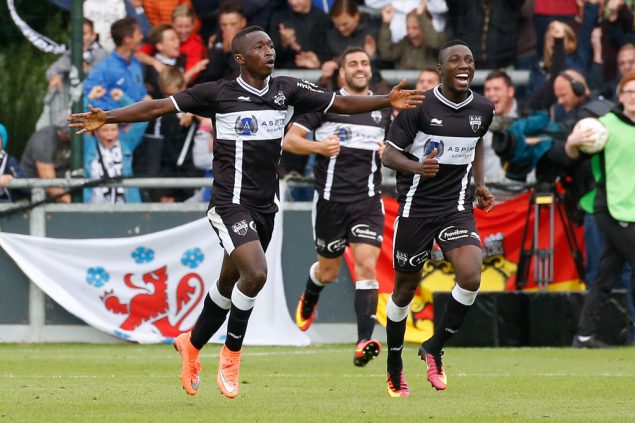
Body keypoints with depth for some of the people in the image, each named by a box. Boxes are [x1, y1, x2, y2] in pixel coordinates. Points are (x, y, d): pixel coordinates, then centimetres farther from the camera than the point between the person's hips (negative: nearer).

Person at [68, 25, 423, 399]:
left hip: (265, 207, 5)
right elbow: (158, 107, -7)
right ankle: (231, 356, -4)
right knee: (256, 273, -22)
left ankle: (192, 345, 38)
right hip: (232, 204, -5)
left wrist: (387, 101, -7)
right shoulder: (219, 93, -8)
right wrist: (107, 118, -13)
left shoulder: (287, 90, 4)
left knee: (230, 283, 15)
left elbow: (340, 103, 5)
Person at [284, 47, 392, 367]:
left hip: (368, 199, 1)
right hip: (331, 198, -1)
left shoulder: (383, 109, 10)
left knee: (367, 266, -16)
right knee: (328, 271, 12)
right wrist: (319, 147, -20)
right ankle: (309, 299, 49)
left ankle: (364, 343, -22)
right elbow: (290, 140, -2)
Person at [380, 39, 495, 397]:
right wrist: (416, 167, -28)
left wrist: (480, 183, 14)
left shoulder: (483, 109, 2)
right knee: (406, 287, 7)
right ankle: (395, 367, 26)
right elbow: (389, 154, -9)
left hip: (457, 207, 3)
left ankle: (435, 348, 2)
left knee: (471, 277, -19)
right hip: (416, 206, -3)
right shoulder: (419, 106, -12)